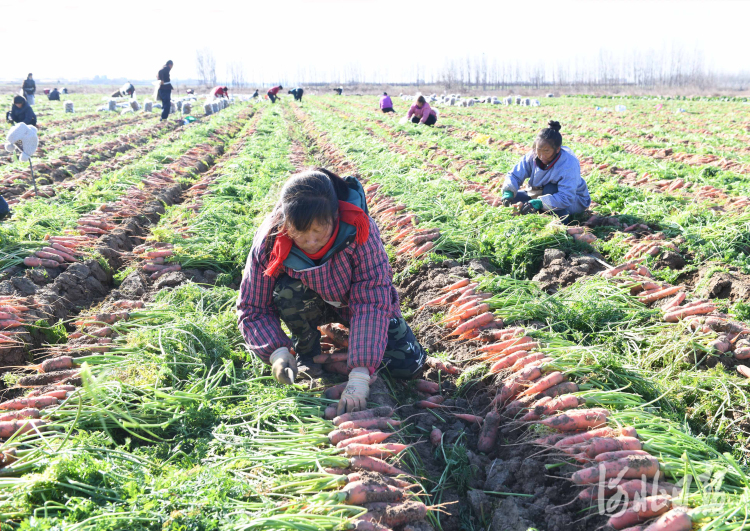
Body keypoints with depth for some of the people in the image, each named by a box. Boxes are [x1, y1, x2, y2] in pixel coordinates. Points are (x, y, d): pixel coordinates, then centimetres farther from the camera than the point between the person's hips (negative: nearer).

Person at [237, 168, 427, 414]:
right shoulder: (268, 244, -31)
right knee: (288, 292, -35)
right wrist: (277, 352, -40)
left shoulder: (360, 231, -36)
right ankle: (306, 352, -5)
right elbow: (253, 309, -21)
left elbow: (371, 302, -40)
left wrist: (359, 376, -48)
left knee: (407, 367, -14)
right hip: (314, 303, 1)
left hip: (356, 300, 0)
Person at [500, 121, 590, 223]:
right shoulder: (532, 156, -18)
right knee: (512, 198, -12)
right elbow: (514, 175, -15)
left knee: (550, 189, -37)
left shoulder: (569, 164, -33)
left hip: (574, 201, -5)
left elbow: (566, 198, -39)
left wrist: (541, 203, -52)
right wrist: (508, 192, -37)